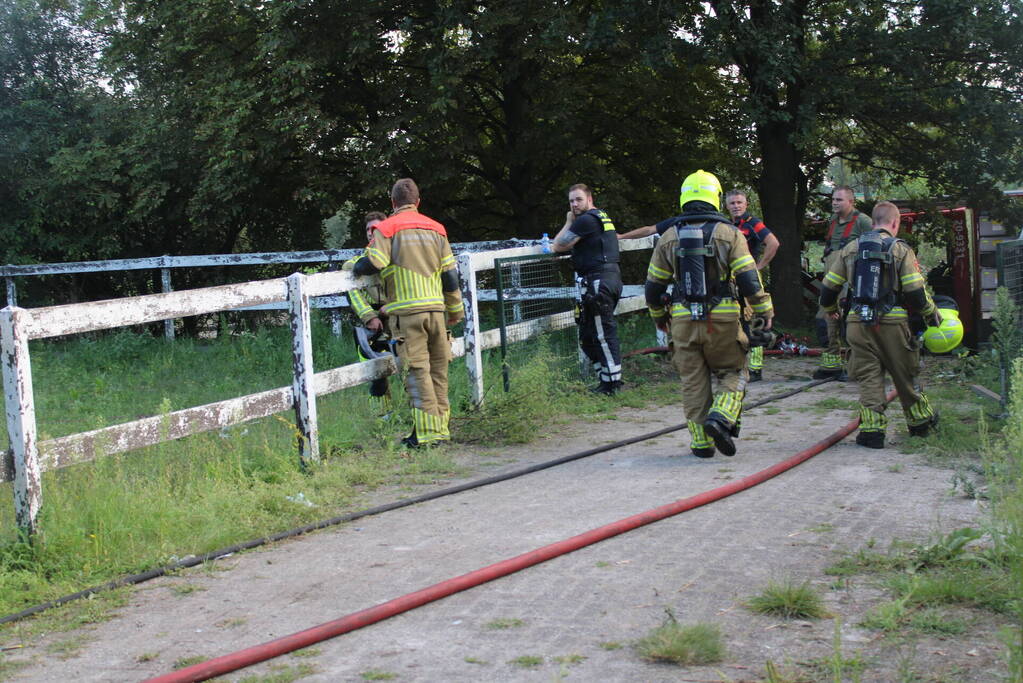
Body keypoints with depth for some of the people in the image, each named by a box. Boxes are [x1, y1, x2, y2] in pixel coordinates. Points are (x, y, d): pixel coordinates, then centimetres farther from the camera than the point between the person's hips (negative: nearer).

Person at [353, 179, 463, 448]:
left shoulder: (387, 229, -1)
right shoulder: (436, 229, 14)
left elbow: (372, 264, -13)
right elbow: (450, 273, 14)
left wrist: (354, 267, 10)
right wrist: (455, 309, 23)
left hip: (406, 311, -4)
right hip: (436, 308, 5)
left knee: (417, 370, -6)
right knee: (438, 370, 10)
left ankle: (428, 431, -9)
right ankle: (441, 427, 14)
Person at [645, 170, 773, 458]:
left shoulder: (668, 237, 5)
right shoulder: (729, 233, -3)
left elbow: (654, 285, 11)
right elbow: (748, 278, -8)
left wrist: (658, 316, 26)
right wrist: (764, 309, 5)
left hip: (683, 320, 2)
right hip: (722, 319, -2)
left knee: (693, 381, 10)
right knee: (733, 372, 12)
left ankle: (702, 442, 10)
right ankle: (721, 419, -10)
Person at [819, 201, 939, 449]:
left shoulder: (851, 249, 7)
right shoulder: (901, 250, -3)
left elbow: (829, 287, 10)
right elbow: (916, 293, -7)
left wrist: (830, 310, 30)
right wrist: (931, 313, 10)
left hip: (859, 323, 2)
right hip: (892, 323, -2)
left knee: (868, 376, 6)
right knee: (904, 375, 14)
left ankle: (872, 430, -3)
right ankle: (920, 422, 31)